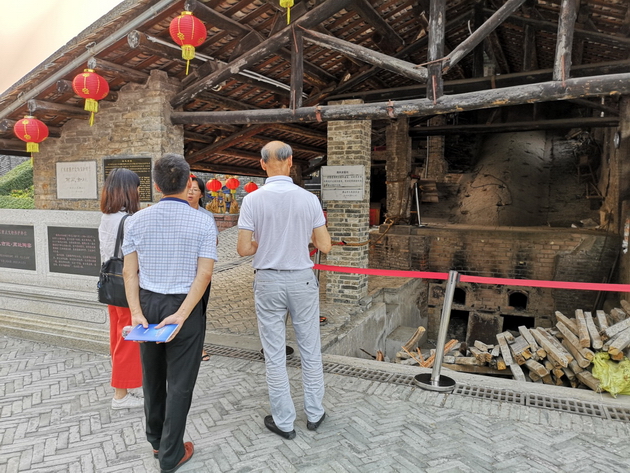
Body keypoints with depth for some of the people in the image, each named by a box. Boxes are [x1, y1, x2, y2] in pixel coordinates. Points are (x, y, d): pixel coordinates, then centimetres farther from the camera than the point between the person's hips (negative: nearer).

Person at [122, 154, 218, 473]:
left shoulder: (137, 221, -2)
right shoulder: (202, 222, -10)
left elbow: (130, 271, -7)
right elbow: (204, 273, -17)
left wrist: (137, 312, -9)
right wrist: (181, 315, -18)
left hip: (147, 304, 4)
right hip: (185, 306, -4)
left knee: (153, 376, 22)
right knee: (180, 383, 9)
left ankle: (156, 441, 42)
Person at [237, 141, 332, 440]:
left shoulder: (253, 200, -10)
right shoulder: (308, 199, -7)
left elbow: (243, 249, -10)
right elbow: (324, 246, -3)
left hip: (268, 282, -1)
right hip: (302, 280, 1)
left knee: (275, 355, 10)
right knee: (310, 350, 15)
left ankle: (284, 421, 22)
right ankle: (314, 414, 29)